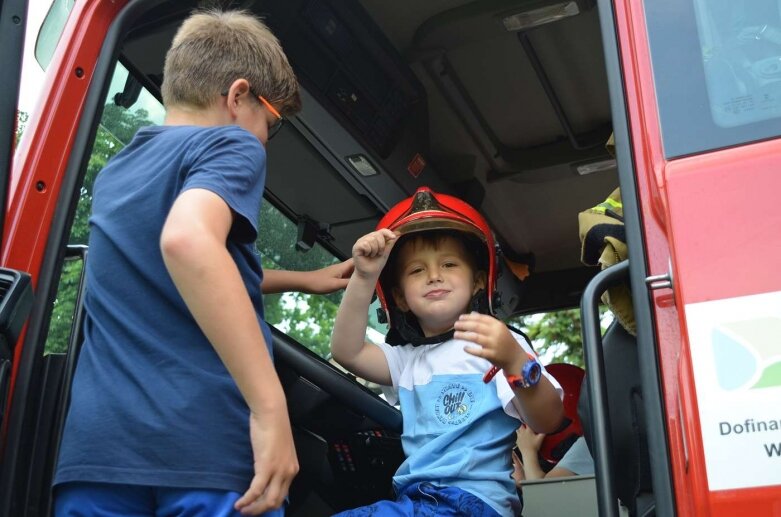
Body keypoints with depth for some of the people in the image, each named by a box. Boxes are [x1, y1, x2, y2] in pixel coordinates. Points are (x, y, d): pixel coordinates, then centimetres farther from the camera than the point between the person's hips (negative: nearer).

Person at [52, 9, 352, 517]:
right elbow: (188, 241, -24)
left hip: (96, 446, 7)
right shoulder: (230, 145, 0)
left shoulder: (117, 170, 23)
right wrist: (271, 408, -24)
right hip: (206, 446, -6)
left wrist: (299, 279, 45)